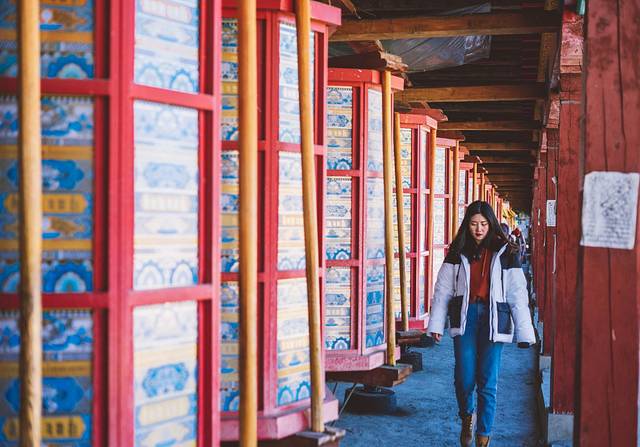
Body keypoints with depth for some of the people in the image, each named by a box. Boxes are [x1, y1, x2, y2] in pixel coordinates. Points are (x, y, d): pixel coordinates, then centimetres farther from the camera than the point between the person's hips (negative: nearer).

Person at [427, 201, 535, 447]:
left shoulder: (505, 253, 2)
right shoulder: (458, 253, 6)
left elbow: (517, 295, 0)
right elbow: (443, 290, 5)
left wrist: (524, 333, -4)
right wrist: (436, 324, -2)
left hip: (493, 319, -1)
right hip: (464, 316, 1)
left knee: (487, 381, 1)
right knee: (464, 377, -2)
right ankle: (466, 417, 29)